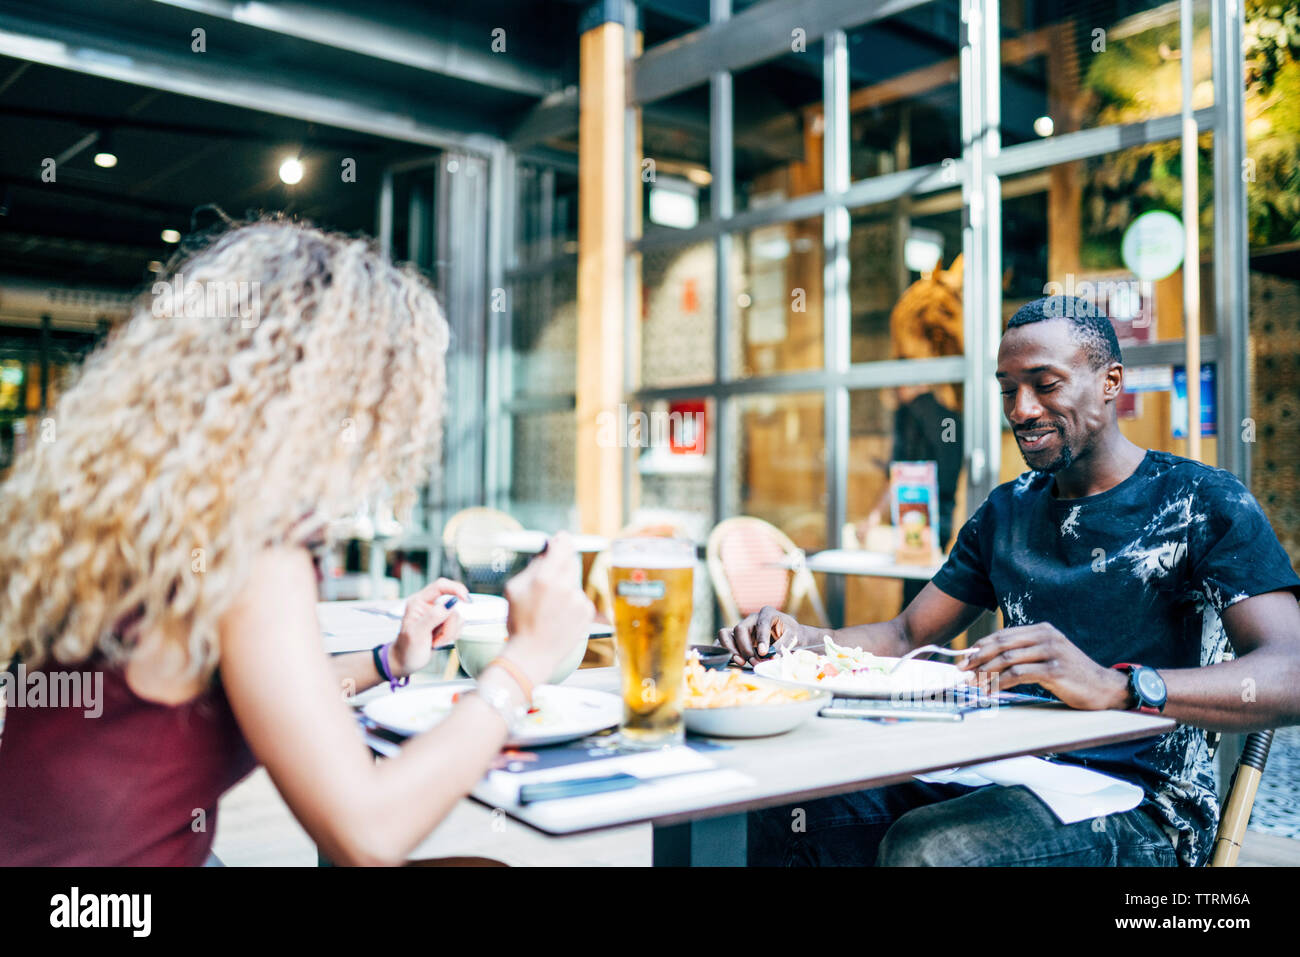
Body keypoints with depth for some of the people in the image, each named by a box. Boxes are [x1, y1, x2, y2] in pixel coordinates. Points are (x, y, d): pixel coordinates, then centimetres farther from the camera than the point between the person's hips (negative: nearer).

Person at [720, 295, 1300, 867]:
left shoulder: (1204, 502, -4)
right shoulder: (1006, 512, 15)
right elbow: (907, 635, 17)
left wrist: (1115, 687, -36)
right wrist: (803, 640, -4)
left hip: (1139, 808, -5)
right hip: (1011, 777, 5)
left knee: (922, 849, -33)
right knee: (783, 806, -15)